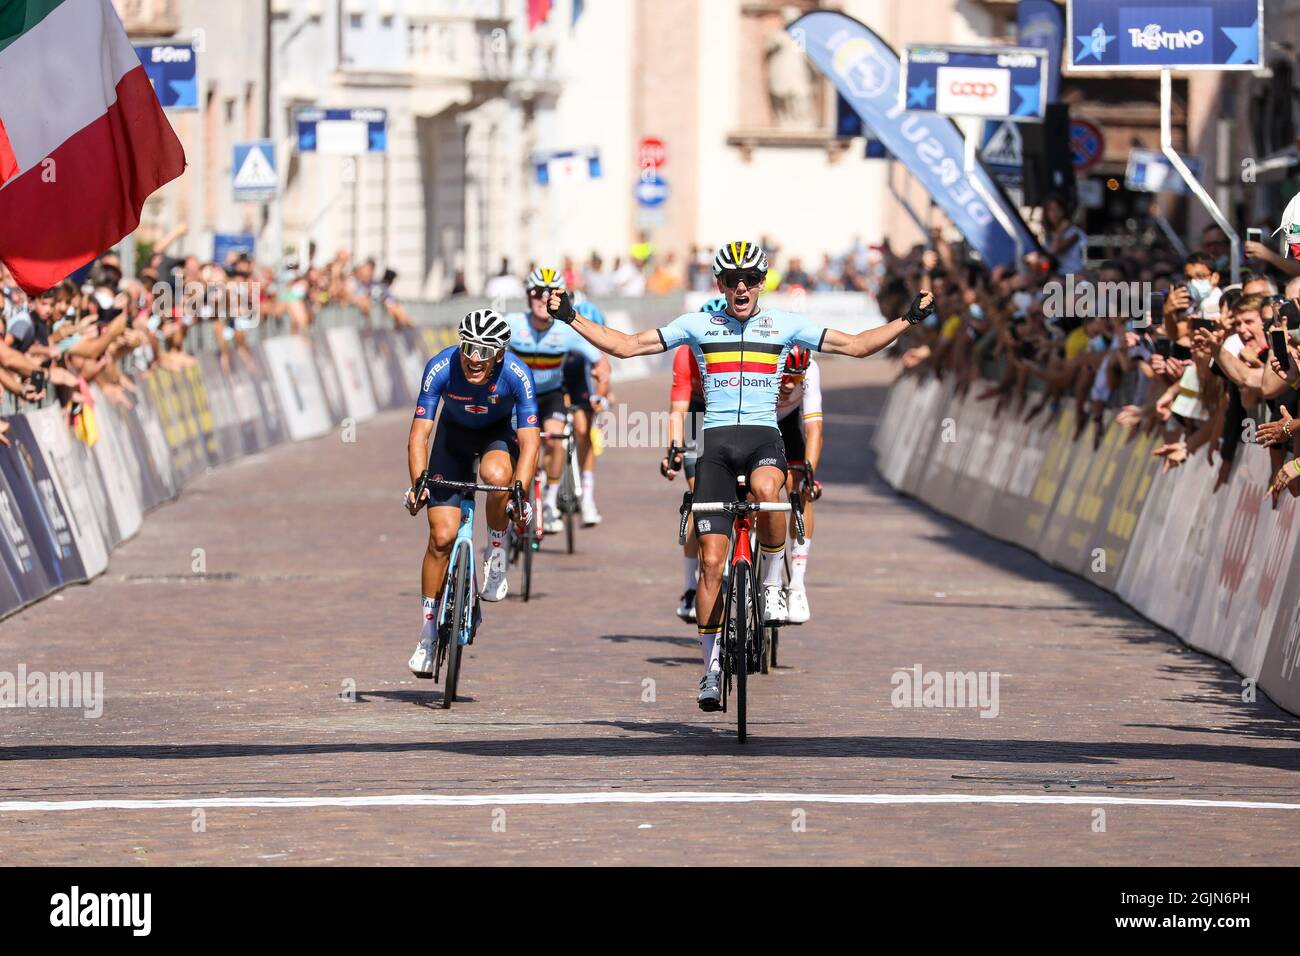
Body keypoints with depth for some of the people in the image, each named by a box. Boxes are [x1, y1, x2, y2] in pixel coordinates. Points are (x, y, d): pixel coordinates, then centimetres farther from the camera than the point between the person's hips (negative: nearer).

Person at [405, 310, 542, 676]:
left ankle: (496, 554, -10)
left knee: (496, 475, -38)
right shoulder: (440, 368, -31)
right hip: (455, 431, 1)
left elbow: (529, 441, -33)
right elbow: (419, 432, -29)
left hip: (499, 431, -1)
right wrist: (417, 482, -44)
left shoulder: (516, 374, -32)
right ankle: (428, 631, 5)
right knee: (442, 534, -9)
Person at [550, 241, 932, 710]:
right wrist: (570, 318, 2)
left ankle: (773, 583, -13)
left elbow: (857, 345, 9)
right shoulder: (698, 325, 8)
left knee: (766, 490, -38)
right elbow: (626, 346, 9)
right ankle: (712, 666, 6)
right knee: (712, 560, -6)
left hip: (763, 436, -1)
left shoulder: (785, 325, 8)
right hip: (716, 442, 1)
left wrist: (908, 319, 0)